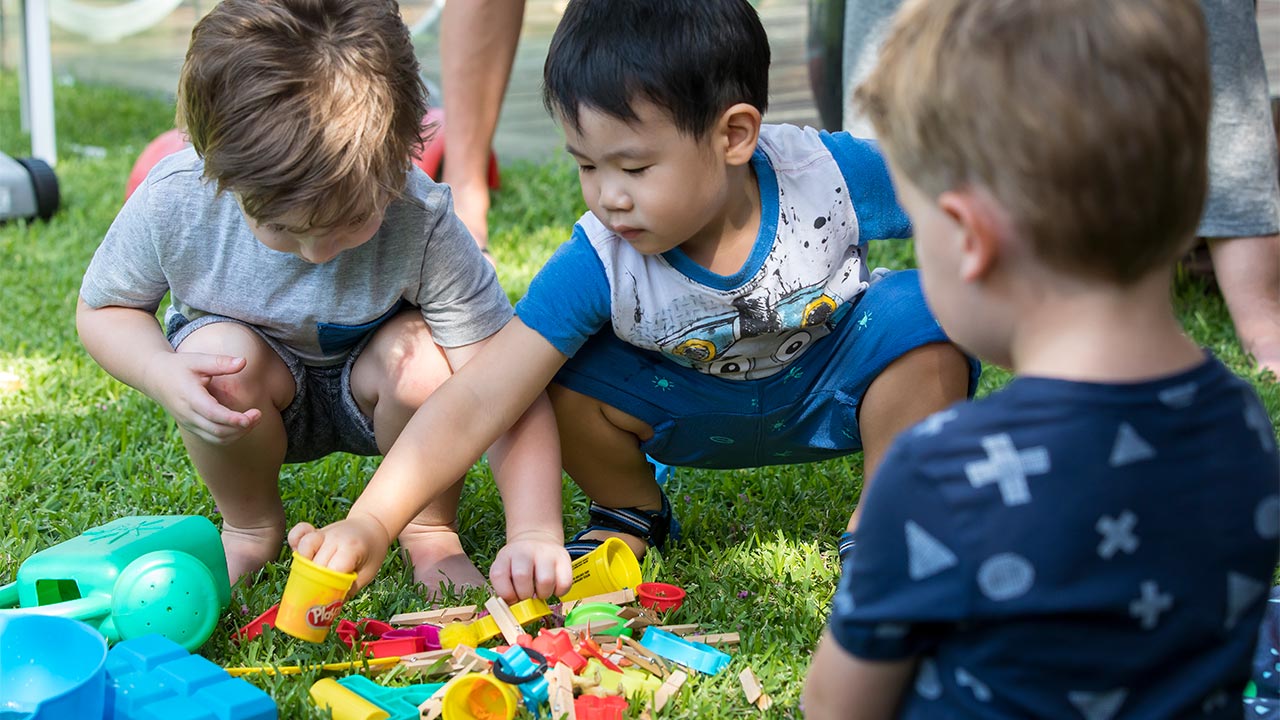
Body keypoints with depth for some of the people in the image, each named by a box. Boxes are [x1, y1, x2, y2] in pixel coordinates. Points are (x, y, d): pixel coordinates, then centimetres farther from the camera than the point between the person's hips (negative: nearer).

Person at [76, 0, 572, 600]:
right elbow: (101, 309, -8)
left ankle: (430, 529, -4)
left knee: (420, 357, -34)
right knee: (224, 354, -32)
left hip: (371, 392, -1)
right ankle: (250, 527, -2)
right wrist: (163, 374, -31)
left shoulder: (421, 224, -34)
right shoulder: (174, 201, -28)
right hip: (258, 397, 1)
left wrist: (536, 532, -46)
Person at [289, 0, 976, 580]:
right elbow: (475, 402, -31)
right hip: (704, 409, 1)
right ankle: (630, 513, 9)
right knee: (565, 377, -24)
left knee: (920, 317, -30)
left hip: (834, 391, 0)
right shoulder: (598, 266, -28)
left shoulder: (833, 174, -29)